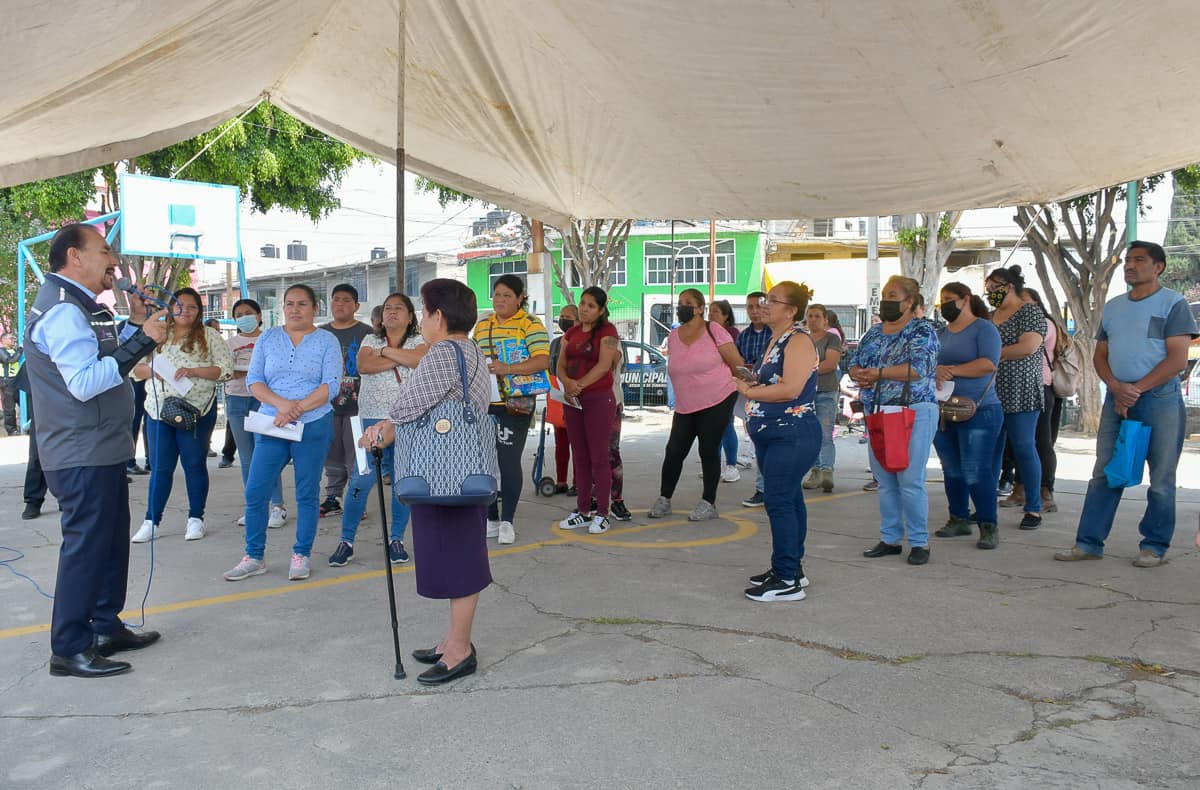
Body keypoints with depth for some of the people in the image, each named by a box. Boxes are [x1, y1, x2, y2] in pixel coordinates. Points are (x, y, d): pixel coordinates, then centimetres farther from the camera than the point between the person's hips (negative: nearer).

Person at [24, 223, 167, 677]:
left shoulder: (79, 306, 15)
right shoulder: (62, 310, -18)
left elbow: (103, 362, 22)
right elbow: (84, 382, -28)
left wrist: (135, 323, 11)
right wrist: (141, 341, -28)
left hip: (102, 451, 10)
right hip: (82, 457, -10)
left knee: (112, 541, 17)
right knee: (85, 546, -4)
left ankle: (106, 628, 28)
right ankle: (69, 650, 5)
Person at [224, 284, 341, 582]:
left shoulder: (327, 341, 2)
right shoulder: (268, 339, 10)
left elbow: (331, 385, -7)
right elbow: (253, 380, 3)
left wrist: (297, 409, -17)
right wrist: (281, 403, -14)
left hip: (313, 425, -2)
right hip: (271, 425, 3)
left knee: (307, 493, 4)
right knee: (255, 491, 0)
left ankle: (301, 556, 16)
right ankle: (253, 557, 12)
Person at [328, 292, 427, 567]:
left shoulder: (418, 341, 8)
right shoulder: (371, 339, 12)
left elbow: (420, 359, -16)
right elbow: (363, 365, -8)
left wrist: (385, 351, -7)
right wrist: (402, 358, -6)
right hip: (372, 420, 0)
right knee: (361, 480, -6)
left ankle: (396, 539, 16)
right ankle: (346, 541, 4)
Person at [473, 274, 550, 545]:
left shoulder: (530, 324, -4)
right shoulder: (482, 325, 15)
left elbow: (542, 360, -16)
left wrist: (507, 369, -27)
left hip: (515, 404, -6)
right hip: (483, 403, 6)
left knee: (509, 461, -6)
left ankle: (507, 521, 10)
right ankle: (490, 519, 21)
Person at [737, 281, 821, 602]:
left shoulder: (798, 341, -13)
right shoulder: (775, 340, 17)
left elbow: (791, 389, -24)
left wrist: (750, 391, -13)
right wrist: (751, 382, 5)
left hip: (793, 436, -10)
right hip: (771, 436, 10)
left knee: (778, 502, -10)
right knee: (788, 500, 15)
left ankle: (787, 580, -4)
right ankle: (792, 567, 25)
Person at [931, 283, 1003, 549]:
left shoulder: (983, 328, -3)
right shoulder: (940, 333, 17)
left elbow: (989, 364, -16)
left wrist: (952, 370, -17)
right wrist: (935, 370, -13)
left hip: (978, 412, -6)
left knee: (976, 471, -9)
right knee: (952, 470, 10)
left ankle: (988, 526, -1)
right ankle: (959, 520, 22)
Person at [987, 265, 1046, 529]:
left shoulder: (1030, 312, -4)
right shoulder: (990, 316, 17)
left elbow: (1028, 347, -17)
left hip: (1019, 393, -7)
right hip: (991, 395, 7)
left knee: (1024, 449, -4)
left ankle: (1034, 509, 4)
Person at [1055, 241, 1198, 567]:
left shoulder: (1173, 304, -2)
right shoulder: (1113, 307, 14)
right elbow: (1100, 355, 13)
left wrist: (1137, 389, -15)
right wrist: (1116, 388, -6)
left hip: (1159, 397, -5)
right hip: (1116, 398, 5)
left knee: (1161, 479, 3)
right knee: (1103, 475, 5)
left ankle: (1154, 546, 13)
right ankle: (1089, 543, 9)